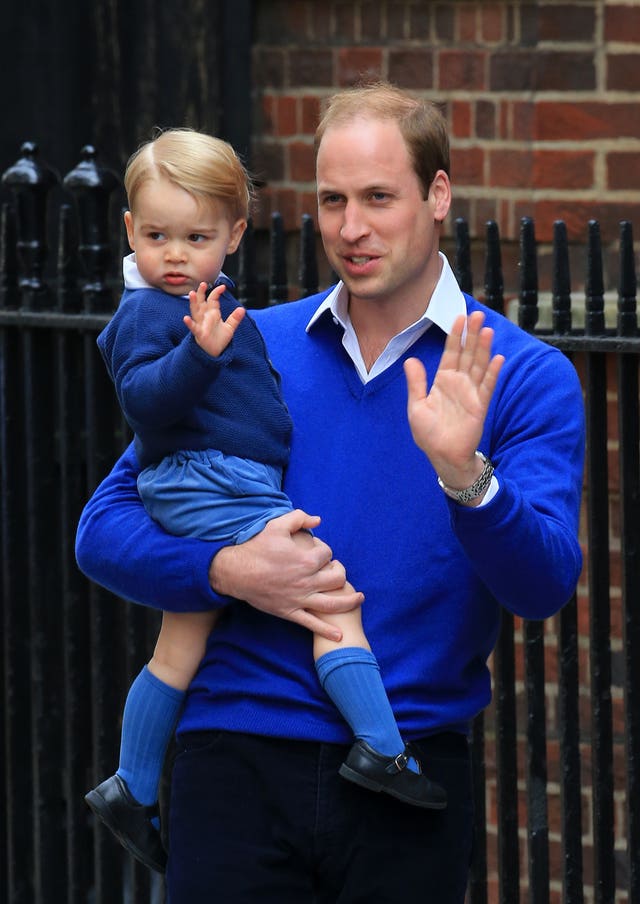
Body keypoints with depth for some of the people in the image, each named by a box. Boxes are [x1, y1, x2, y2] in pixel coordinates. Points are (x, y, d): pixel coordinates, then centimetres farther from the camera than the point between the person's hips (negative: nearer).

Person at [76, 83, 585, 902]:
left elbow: (543, 586, -12)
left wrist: (463, 473, -29)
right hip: (239, 763, 1)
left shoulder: (525, 378, 0)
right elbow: (104, 530, 5)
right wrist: (229, 572, -12)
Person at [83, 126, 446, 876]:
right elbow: (144, 399, -25)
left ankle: (131, 790, 24)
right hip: (213, 491, -10)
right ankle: (382, 750, -19)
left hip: (194, 501, 10)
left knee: (179, 651, 16)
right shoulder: (146, 314, -12)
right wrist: (198, 352, -38)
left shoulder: (210, 307, 18)